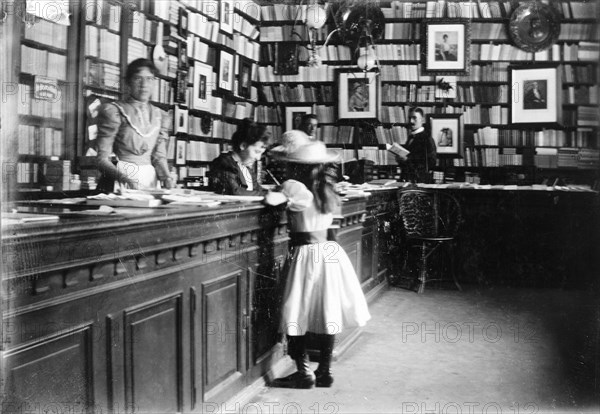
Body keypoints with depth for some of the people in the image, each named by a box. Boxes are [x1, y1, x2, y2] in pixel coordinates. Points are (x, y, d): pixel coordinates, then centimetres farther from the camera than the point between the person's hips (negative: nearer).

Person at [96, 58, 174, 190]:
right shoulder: (113, 111, -1)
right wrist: (124, 178, -23)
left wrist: (166, 177, -7)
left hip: (150, 181, 4)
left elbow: (159, 156, 14)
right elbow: (102, 158, -6)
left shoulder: (160, 117, 14)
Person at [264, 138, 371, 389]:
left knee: (297, 316, 4)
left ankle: (304, 373, 8)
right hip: (330, 252, 7)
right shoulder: (327, 187, 5)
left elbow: (271, 199, -26)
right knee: (327, 313, 11)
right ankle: (325, 371, 20)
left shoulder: (294, 186, -14)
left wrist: (274, 194, -4)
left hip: (305, 254, -6)